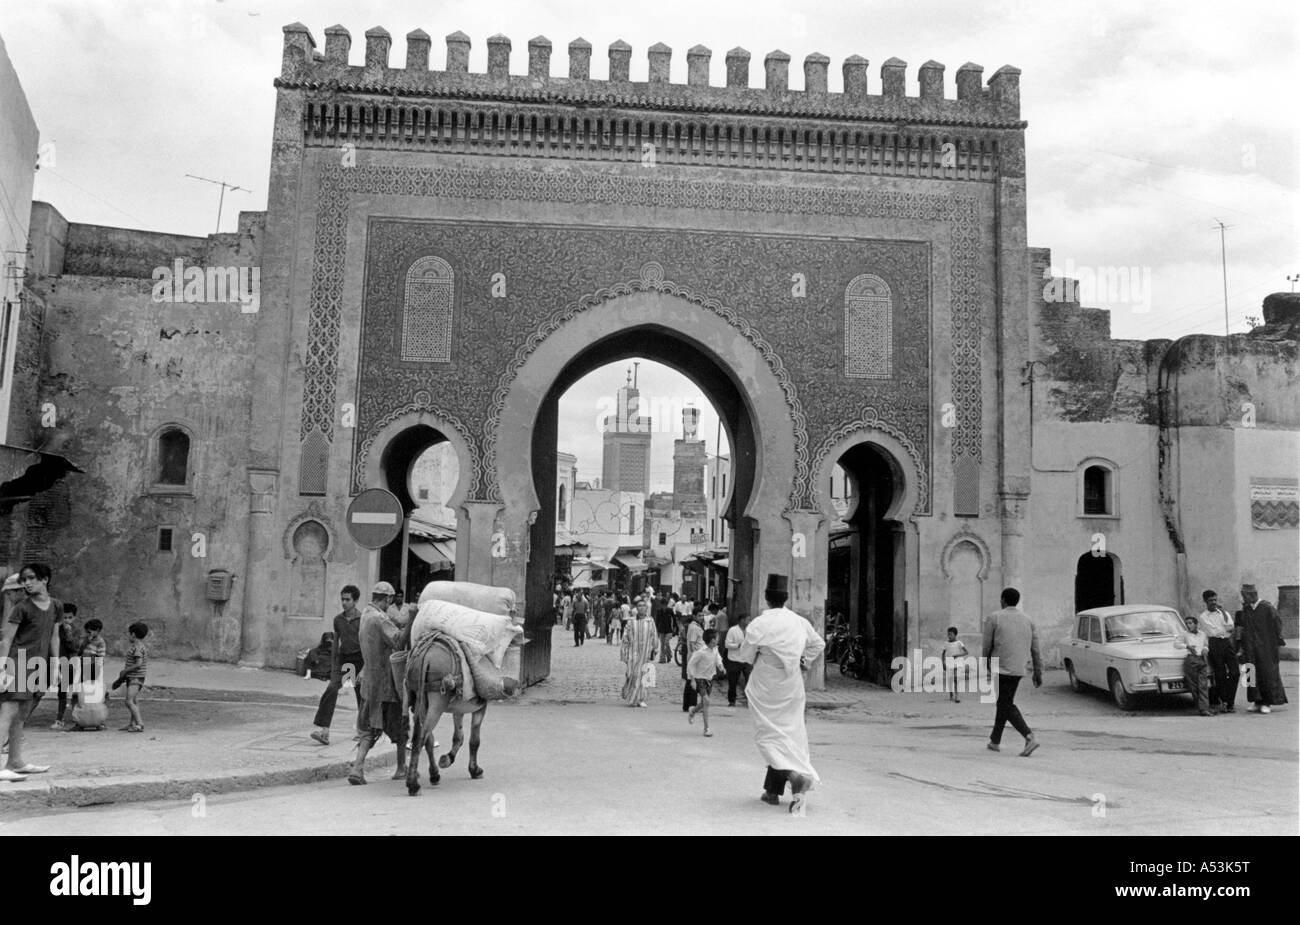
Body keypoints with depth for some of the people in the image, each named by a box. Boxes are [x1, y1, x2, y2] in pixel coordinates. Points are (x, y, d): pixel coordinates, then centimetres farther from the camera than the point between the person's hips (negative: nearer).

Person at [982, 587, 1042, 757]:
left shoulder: (994, 618, -5)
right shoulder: (1028, 621, 8)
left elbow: (987, 646, -1)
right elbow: (1035, 650, 6)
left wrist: (987, 663, 16)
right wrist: (1038, 673, 10)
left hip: (1001, 668, -6)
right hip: (1019, 669, 6)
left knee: (1007, 705, -2)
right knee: (1004, 702, 18)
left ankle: (1030, 738, -20)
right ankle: (995, 741, 26)